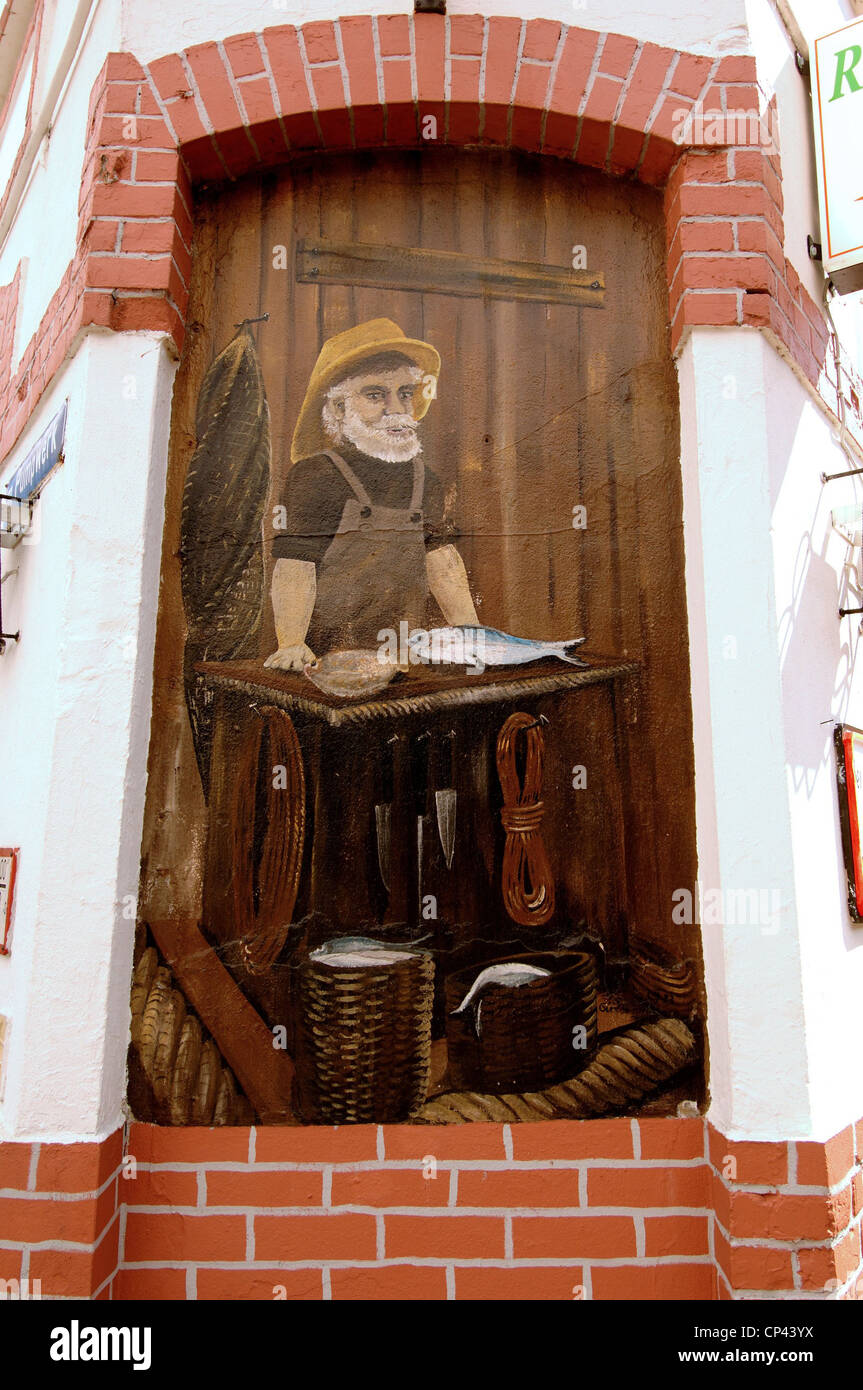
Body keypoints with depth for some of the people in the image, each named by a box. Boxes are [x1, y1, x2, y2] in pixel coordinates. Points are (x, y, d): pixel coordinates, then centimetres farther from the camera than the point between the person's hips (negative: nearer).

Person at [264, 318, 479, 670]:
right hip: (331, 654, -5)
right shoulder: (314, 475, -5)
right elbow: (294, 566, -9)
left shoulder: (424, 480, 14)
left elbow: (441, 557, 18)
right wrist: (291, 645, -21)